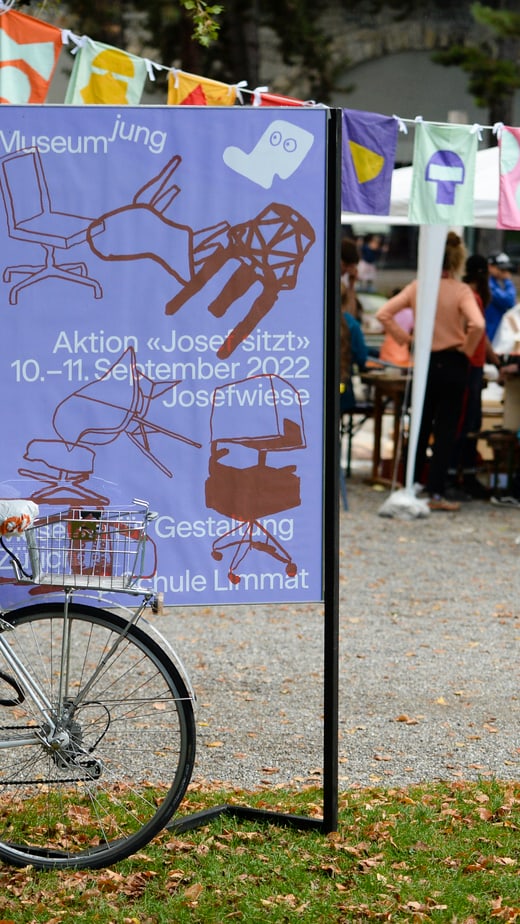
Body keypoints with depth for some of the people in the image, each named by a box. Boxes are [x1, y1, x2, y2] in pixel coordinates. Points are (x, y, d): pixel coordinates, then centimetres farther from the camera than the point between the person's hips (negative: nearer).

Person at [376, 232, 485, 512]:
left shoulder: (416, 287, -4)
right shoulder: (460, 291, -14)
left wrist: (405, 339, 2)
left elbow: (383, 314, -6)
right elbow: (477, 325, -28)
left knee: (420, 426, 16)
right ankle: (436, 493, 0)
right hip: (452, 364, -3)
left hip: (424, 362, 3)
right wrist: (467, 349, -11)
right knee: (445, 430, 2)